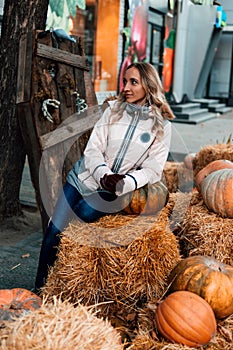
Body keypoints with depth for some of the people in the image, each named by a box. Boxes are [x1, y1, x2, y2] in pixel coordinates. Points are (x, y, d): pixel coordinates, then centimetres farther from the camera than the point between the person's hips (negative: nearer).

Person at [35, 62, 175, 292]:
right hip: (84, 177, 2)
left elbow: (152, 170, -7)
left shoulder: (161, 126, -4)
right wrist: (104, 175, -23)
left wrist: (123, 183, -23)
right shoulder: (113, 109, 0)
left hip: (111, 194, -2)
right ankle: (40, 289, 15)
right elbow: (93, 149, -5)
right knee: (53, 232, -5)